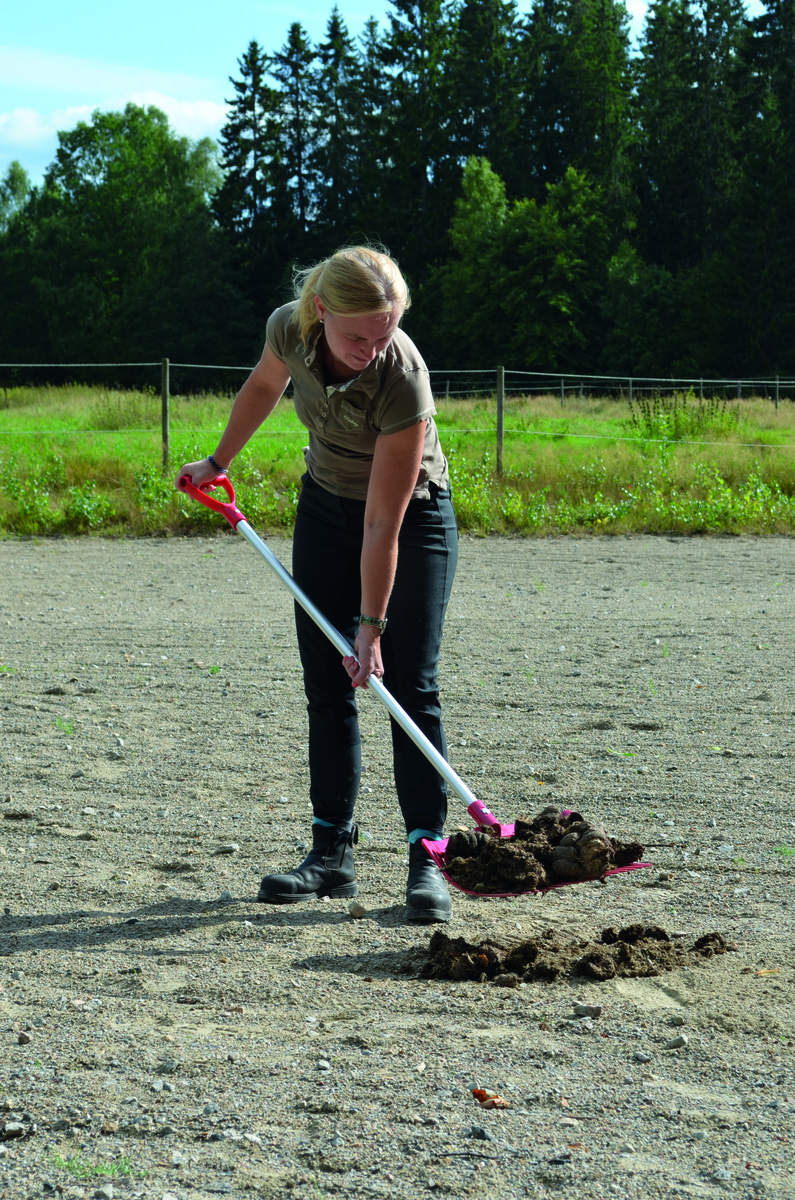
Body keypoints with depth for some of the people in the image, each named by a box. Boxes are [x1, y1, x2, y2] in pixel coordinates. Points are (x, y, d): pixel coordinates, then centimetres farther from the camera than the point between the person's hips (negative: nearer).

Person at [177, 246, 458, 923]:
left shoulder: (403, 380, -35)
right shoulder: (290, 328, -22)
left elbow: (383, 525, -31)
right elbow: (265, 386, 5)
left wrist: (373, 627, -28)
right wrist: (220, 462, 16)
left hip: (412, 516, -5)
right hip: (326, 508, 5)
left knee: (410, 685, -11)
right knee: (327, 686, 3)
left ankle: (426, 857, -7)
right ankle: (333, 853, 9)